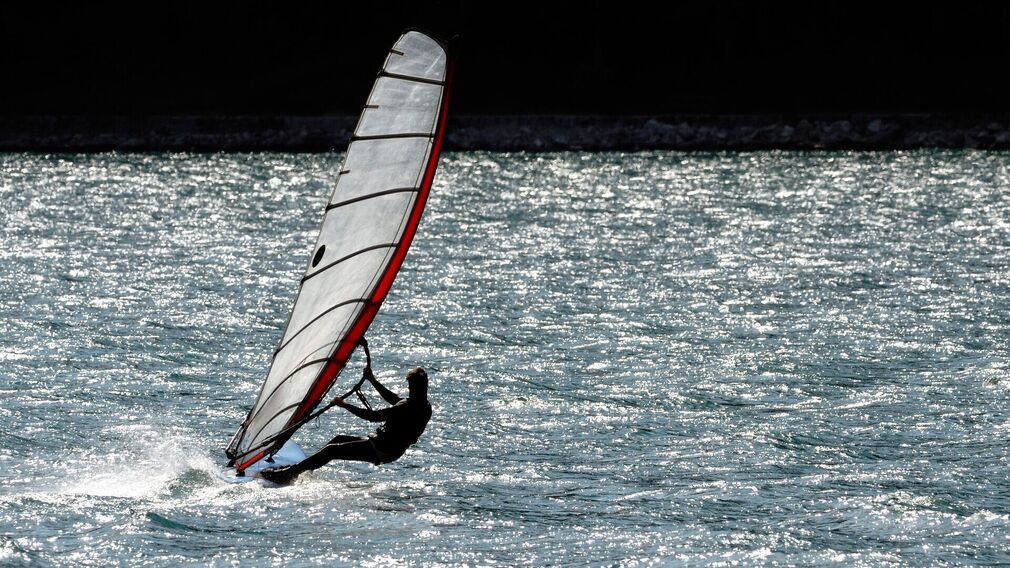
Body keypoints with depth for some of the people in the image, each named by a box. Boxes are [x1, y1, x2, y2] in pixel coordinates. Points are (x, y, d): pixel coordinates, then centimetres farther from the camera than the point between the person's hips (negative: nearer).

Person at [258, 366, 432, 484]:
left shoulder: (408, 408, -25)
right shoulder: (425, 406, 4)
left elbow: (374, 416, -23)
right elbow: (394, 398, 22)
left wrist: (344, 404, -13)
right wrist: (373, 381, 28)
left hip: (381, 451, -9)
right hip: (391, 450, 9)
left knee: (331, 450, -9)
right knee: (339, 440, 18)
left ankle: (287, 474, -10)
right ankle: (298, 468, 20)